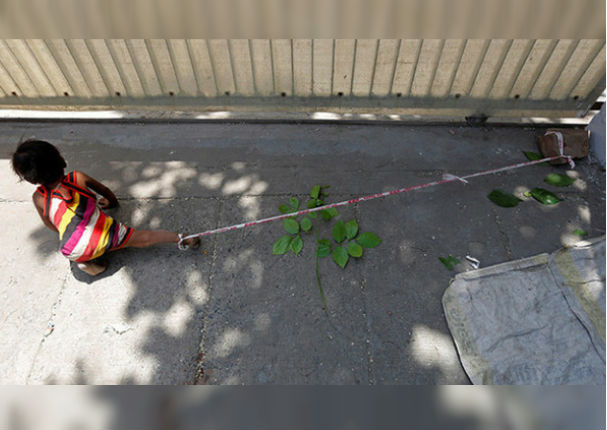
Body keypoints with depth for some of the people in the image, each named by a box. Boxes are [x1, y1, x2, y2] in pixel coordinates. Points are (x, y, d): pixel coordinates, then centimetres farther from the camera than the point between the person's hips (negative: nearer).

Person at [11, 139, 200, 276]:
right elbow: (105, 191, 16)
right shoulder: (77, 178, -1)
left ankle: (85, 261, 13)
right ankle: (180, 239, 1)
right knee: (145, 237, 6)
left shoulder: (38, 198, 0)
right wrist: (112, 203, 37)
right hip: (105, 237, -1)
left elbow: (49, 224, 16)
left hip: (75, 252, 1)